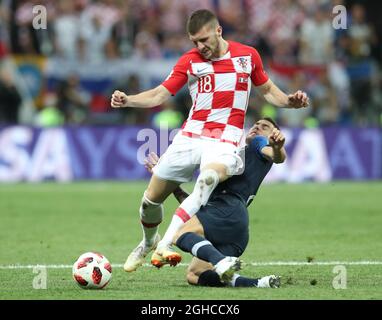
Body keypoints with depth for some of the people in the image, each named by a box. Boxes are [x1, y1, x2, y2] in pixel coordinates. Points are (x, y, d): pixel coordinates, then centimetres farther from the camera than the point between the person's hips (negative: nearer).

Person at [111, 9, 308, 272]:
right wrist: (127, 100, -13)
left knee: (207, 181, -36)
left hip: (225, 141, -2)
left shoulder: (248, 55, 6)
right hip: (190, 137, 3)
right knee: (151, 199, 5)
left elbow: (267, 89, 20)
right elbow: (159, 95, 4)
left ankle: (165, 246, -40)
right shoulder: (190, 61, 5)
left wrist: (290, 101, 1)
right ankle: (148, 243, 39)